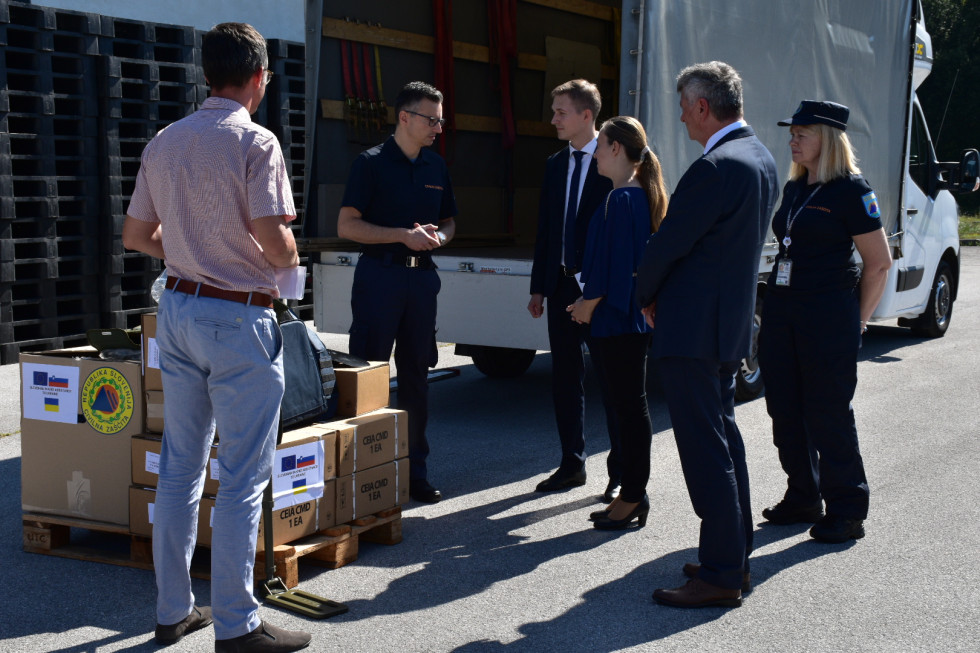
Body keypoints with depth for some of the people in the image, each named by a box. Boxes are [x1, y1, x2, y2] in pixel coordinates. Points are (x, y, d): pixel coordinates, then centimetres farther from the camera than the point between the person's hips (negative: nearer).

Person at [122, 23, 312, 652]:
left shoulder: (164, 142, 8)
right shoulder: (255, 141, -13)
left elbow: (136, 234, 14)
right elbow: (274, 242, -20)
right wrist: (289, 257, 2)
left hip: (179, 310, 7)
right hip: (239, 317, -7)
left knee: (181, 466, 14)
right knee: (243, 477, -1)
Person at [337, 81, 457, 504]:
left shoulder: (436, 166, 13)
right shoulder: (372, 163, -4)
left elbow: (449, 222, 22)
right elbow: (346, 226, -10)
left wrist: (438, 237, -2)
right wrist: (404, 235, -16)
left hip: (421, 276, 6)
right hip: (380, 274, -6)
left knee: (416, 375, 9)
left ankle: (414, 470, 17)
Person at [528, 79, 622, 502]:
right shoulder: (555, 165, 12)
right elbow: (544, 229, 14)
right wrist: (538, 286, 11)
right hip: (561, 286, 6)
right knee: (565, 378, 12)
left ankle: (620, 472, 11)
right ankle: (572, 465, 23)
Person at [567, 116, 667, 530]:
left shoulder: (622, 199, -17)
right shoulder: (638, 195, 14)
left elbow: (614, 262, -19)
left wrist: (589, 304, -7)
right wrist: (590, 302, 15)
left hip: (619, 320, -10)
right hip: (627, 315, 10)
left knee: (628, 404, -3)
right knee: (626, 403, 13)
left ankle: (633, 496, 5)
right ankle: (632, 495, 20)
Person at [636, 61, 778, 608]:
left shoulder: (716, 168, -21)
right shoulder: (761, 158, 10)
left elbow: (669, 244, -15)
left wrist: (647, 296, 4)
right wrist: (661, 295, 12)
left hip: (693, 327, -10)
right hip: (733, 320, 10)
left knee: (704, 447, -5)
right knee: (723, 435, 18)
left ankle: (721, 575, 0)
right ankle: (736, 554, 28)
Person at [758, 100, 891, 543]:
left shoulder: (851, 190, -9)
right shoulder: (794, 188, 13)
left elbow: (879, 262, -8)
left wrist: (858, 319, -5)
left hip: (828, 317, -7)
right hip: (781, 310, 8)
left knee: (828, 414, -2)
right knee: (785, 411, 11)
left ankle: (846, 511, 10)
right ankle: (802, 500, 24)